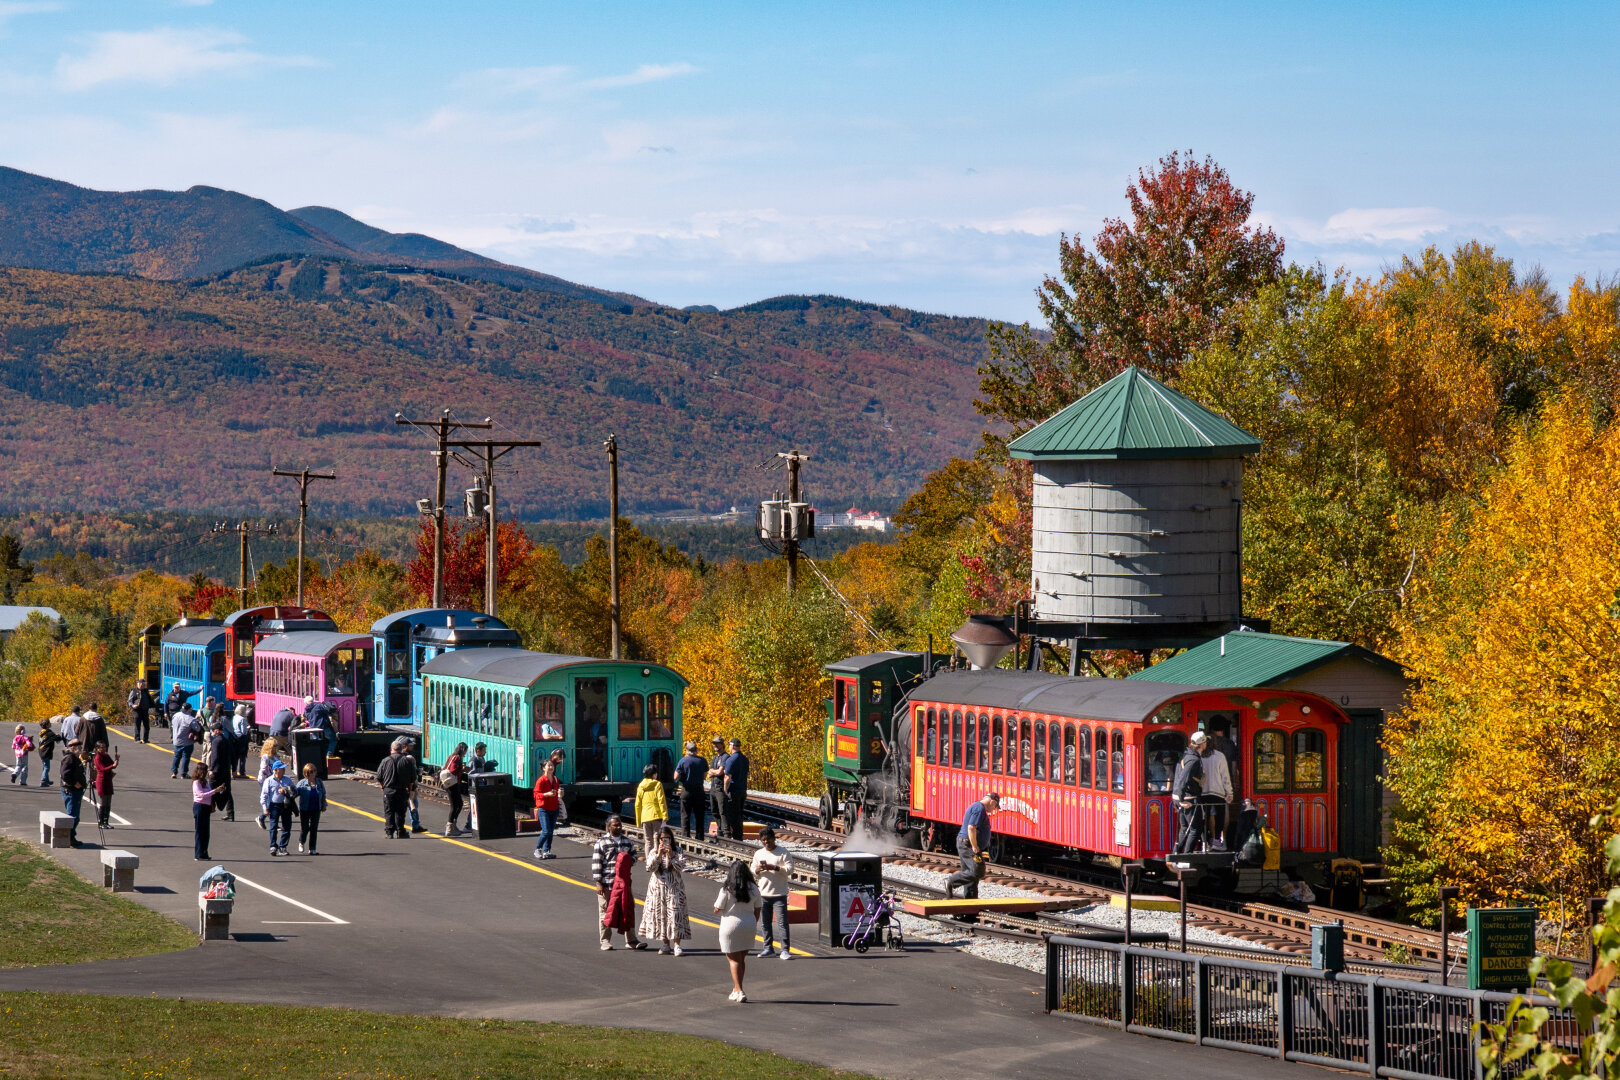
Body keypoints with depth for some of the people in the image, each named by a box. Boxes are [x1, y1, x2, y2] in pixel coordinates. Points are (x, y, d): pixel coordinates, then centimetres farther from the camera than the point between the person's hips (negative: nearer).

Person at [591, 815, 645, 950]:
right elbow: (596, 863, -6)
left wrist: (629, 861, -4)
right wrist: (598, 883, -10)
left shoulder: (627, 841, 11)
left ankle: (631, 940, 14)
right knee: (605, 911, 2)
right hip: (606, 883, -4)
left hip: (624, 882, 4)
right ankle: (605, 941, 11)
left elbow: (633, 856, 21)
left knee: (628, 909, 6)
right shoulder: (602, 842, -4)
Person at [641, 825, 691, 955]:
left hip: (674, 887, -2)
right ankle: (666, 945, 13)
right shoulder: (654, 852, 5)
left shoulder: (677, 852, 1)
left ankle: (676, 945, -11)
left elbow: (681, 866, -11)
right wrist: (658, 855, -18)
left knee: (675, 915, -10)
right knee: (660, 915, 4)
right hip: (658, 888, 2)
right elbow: (650, 867, -7)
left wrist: (671, 856, -21)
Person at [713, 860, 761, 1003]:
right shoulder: (754, 889, 0)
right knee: (741, 959, 17)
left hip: (730, 925, -5)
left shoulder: (726, 890, -14)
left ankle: (739, 991, -7)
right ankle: (736, 990, 27)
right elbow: (757, 910, 7)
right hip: (749, 926, 5)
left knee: (733, 959, 3)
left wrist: (717, 899, 11)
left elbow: (717, 910, -9)